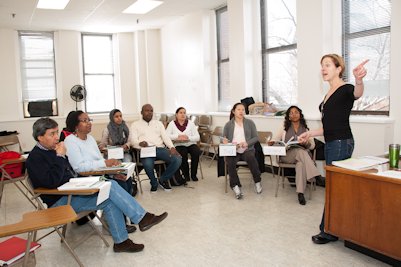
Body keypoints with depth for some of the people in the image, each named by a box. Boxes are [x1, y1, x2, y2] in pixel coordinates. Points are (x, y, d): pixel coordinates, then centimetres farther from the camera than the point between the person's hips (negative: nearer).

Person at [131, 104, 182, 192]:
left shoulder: (158, 123, 23)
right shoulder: (135, 125, 15)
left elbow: (165, 137, 11)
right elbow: (133, 140, 2)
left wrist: (172, 147, -9)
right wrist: (140, 143, -23)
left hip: (160, 148, 3)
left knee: (177, 159, -23)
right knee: (148, 164, -38)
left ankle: (163, 180, 1)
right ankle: (154, 183, -4)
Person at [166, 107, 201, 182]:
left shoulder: (190, 123, 5)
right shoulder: (172, 124, 3)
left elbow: (197, 137, -2)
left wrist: (188, 137, -20)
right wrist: (178, 136, -21)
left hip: (191, 144, 2)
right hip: (179, 145, -2)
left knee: (196, 152, -28)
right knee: (183, 155, -32)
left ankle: (193, 174, -6)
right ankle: (186, 174, -5)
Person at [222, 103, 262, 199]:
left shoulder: (250, 123, 14)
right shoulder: (228, 125, 14)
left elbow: (255, 138, 7)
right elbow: (224, 139, 11)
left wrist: (247, 143, -12)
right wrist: (225, 142, -14)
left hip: (247, 149, 0)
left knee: (251, 157, -34)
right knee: (230, 162, -32)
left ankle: (257, 182, -16)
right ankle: (235, 186, -24)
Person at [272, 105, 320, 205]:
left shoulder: (306, 129, 16)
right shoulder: (284, 128, 17)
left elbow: (312, 146, 9)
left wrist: (306, 143, -15)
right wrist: (271, 142, -15)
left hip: (303, 154, 1)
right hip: (287, 154, -1)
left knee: (301, 163, -37)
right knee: (300, 151, -36)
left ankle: (300, 193, -43)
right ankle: (315, 176, -40)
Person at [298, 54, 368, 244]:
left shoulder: (345, 89, -10)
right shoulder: (329, 94, 16)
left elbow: (357, 93, -36)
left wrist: (359, 80, -57)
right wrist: (310, 134, 17)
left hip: (341, 143, -9)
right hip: (330, 143, 9)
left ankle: (328, 231, 8)